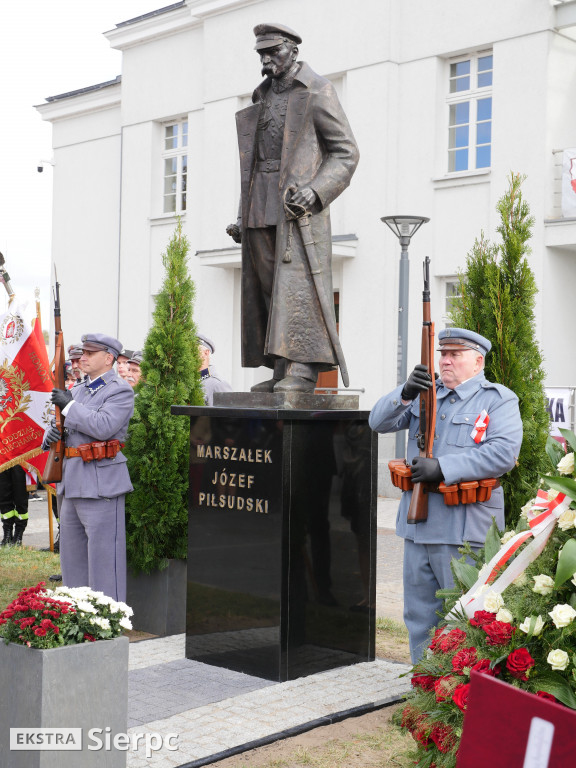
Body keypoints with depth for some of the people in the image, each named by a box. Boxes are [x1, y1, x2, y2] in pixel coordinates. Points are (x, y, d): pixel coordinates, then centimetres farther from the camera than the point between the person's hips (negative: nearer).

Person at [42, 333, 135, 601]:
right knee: (72, 556, 15)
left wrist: (69, 405, -15)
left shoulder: (120, 391, -6)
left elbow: (103, 426, -21)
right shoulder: (78, 390, 18)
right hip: (72, 483, 9)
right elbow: (60, 428, 22)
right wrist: (51, 434, -1)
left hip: (100, 483, -9)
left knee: (103, 554, -6)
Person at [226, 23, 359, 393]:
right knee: (267, 288, 3)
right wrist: (243, 216, 17)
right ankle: (282, 373, 6)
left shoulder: (317, 90, 1)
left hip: (299, 203, -7)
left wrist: (315, 190, -20)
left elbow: (346, 152, -5)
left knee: (297, 282, -16)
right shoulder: (263, 97, 22)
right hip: (262, 209, 7)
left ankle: (302, 370, -18)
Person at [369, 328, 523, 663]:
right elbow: (379, 422, 8)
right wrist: (406, 393, -11)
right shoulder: (425, 394, 16)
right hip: (418, 523, 6)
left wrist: (444, 467, -21)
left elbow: (504, 453, -16)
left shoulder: (499, 400, -2)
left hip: (464, 527, -6)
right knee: (420, 614, 14)